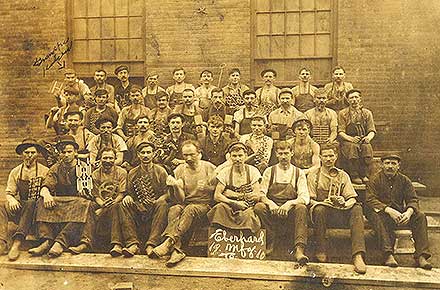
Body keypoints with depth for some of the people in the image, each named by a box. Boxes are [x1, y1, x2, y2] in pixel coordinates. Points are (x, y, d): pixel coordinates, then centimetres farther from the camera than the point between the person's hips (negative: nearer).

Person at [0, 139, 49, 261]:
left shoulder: (44, 171, 5)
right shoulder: (15, 172, 14)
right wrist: (12, 200, -12)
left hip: (37, 207, -3)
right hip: (19, 207, 3)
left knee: (30, 204, -37)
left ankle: (17, 242, -45)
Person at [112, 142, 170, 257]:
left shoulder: (160, 172, 7)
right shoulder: (132, 173, 15)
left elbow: (166, 193, 3)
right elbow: (129, 192, 15)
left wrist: (157, 201, -17)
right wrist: (127, 196, -9)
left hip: (154, 209, -2)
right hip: (138, 209, 2)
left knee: (162, 204, -35)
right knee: (122, 205, -26)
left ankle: (151, 245, -40)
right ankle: (133, 244, -34)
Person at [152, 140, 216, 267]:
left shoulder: (209, 168, 0)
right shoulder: (180, 170, 5)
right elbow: (180, 199, 0)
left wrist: (206, 187, -16)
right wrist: (176, 186, -20)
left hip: (203, 205, -2)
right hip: (185, 204, 2)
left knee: (190, 209, -35)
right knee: (174, 210, -31)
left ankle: (169, 242, -43)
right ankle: (177, 250, -45)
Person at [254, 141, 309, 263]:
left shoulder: (299, 173, 8)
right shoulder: (269, 171, 10)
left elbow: (305, 197, -4)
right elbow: (261, 193, 2)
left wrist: (289, 203, -23)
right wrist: (270, 203, -21)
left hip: (290, 212, 0)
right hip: (272, 211, 1)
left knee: (301, 208, -32)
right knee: (259, 207, -29)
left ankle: (299, 249, -36)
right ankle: (270, 241, -13)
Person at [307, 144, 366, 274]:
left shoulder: (343, 175, 17)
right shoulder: (313, 175, 11)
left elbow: (352, 198, 7)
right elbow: (310, 200, 2)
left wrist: (345, 203, -17)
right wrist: (322, 203, -20)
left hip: (340, 213, 2)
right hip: (322, 212, -2)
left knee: (357, 208, -28)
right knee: (319, 209, -37)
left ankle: (358, 255, -39)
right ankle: (321, 250, -22)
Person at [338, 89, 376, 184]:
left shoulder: (367, 113, 16)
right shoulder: (343, 113, 9)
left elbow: (372, 130, 11)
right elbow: (341, 132, 0)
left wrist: (369, 137, -13)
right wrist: (351, 138, -19)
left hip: (363, 141, 2)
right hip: (347, 142, -2)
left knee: (367, 147, -33)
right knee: (353, 147, -36)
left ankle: (365, 175, -26)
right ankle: (354, 176, -29)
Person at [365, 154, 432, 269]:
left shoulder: (404, 180, 9)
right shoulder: (375, 180, -2)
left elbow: (413, 199, 2)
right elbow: (370, 200, -14)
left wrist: (409, 212, -22)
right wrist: (389, 210, -29)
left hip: (400, 213, 4)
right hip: (382, 212, -4)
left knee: (420, 216, -19)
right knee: (377, 216, -36)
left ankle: (421, 256, -21)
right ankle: (388, 255, -40)